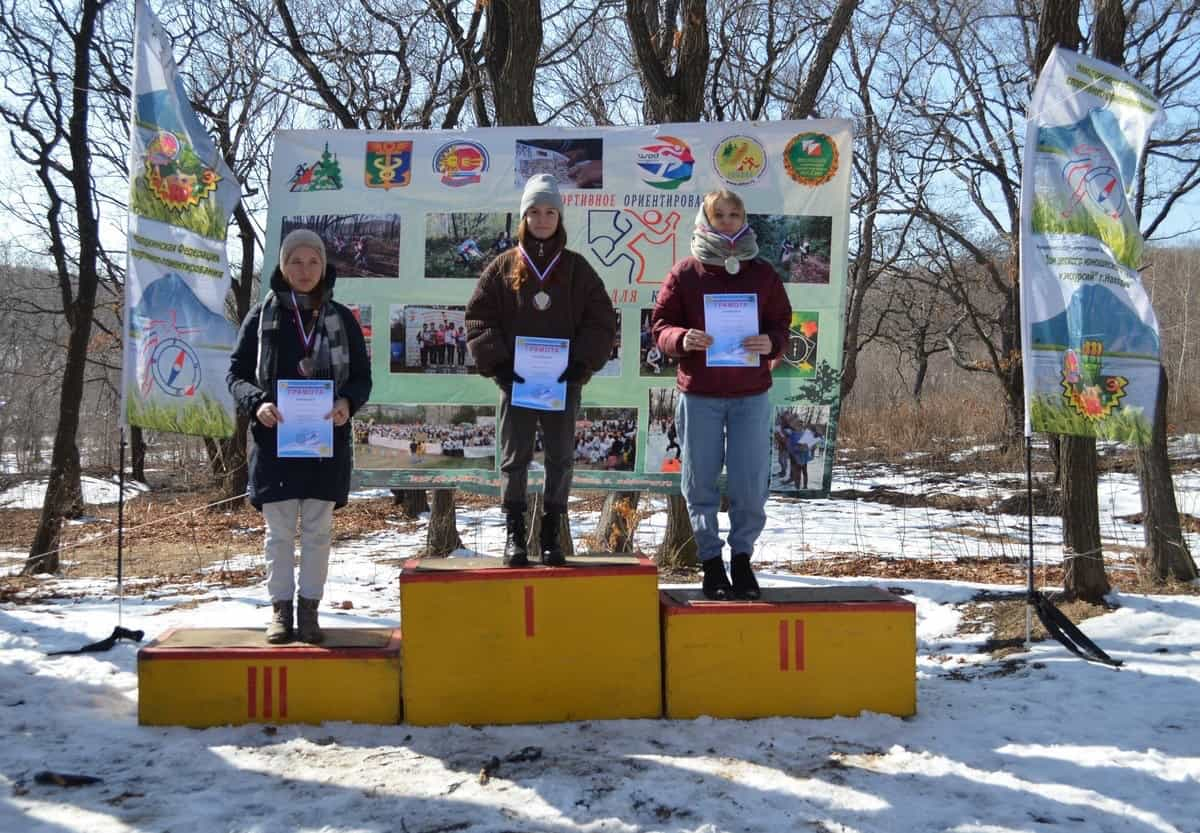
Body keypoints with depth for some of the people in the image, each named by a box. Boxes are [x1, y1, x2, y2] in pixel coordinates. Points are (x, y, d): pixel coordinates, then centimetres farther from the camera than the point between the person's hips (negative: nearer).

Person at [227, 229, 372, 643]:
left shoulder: (341, 318, 8)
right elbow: (236, 372, 6)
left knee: (318, 528, 5)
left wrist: (348, 402, -12)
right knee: (279, 530, 3)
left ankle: (309, 608, 14)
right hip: (275, 438, -1)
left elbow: (362, 376, 10)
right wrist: (256, 403, -14)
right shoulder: (262, 316, 5)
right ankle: (281, 608, 13)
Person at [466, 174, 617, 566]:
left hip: (563, 381, 1)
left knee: (561, 459, 6)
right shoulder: (503, 267, 4)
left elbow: (602, 320, 4)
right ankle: (514, 534, 12)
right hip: (515, 381, -1)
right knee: (514, 459, 3)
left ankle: (551, 533, 17)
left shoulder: (577, 268, 5)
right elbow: (479, 319, 2)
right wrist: (497, 363, -9)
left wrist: (581, 363, -8)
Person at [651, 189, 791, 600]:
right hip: (699, 393, -1)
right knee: (701, 482, 6)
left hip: (751, 394, 1)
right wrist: (682, 339, -19)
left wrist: (770, 342, -13)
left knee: (750, 486, 2)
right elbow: (661, 325, 2)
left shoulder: (762, 273, 8)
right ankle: (711, 560, 20)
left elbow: (782, 323, 10)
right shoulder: (684, 272, 2)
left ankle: (742, 556, 22)